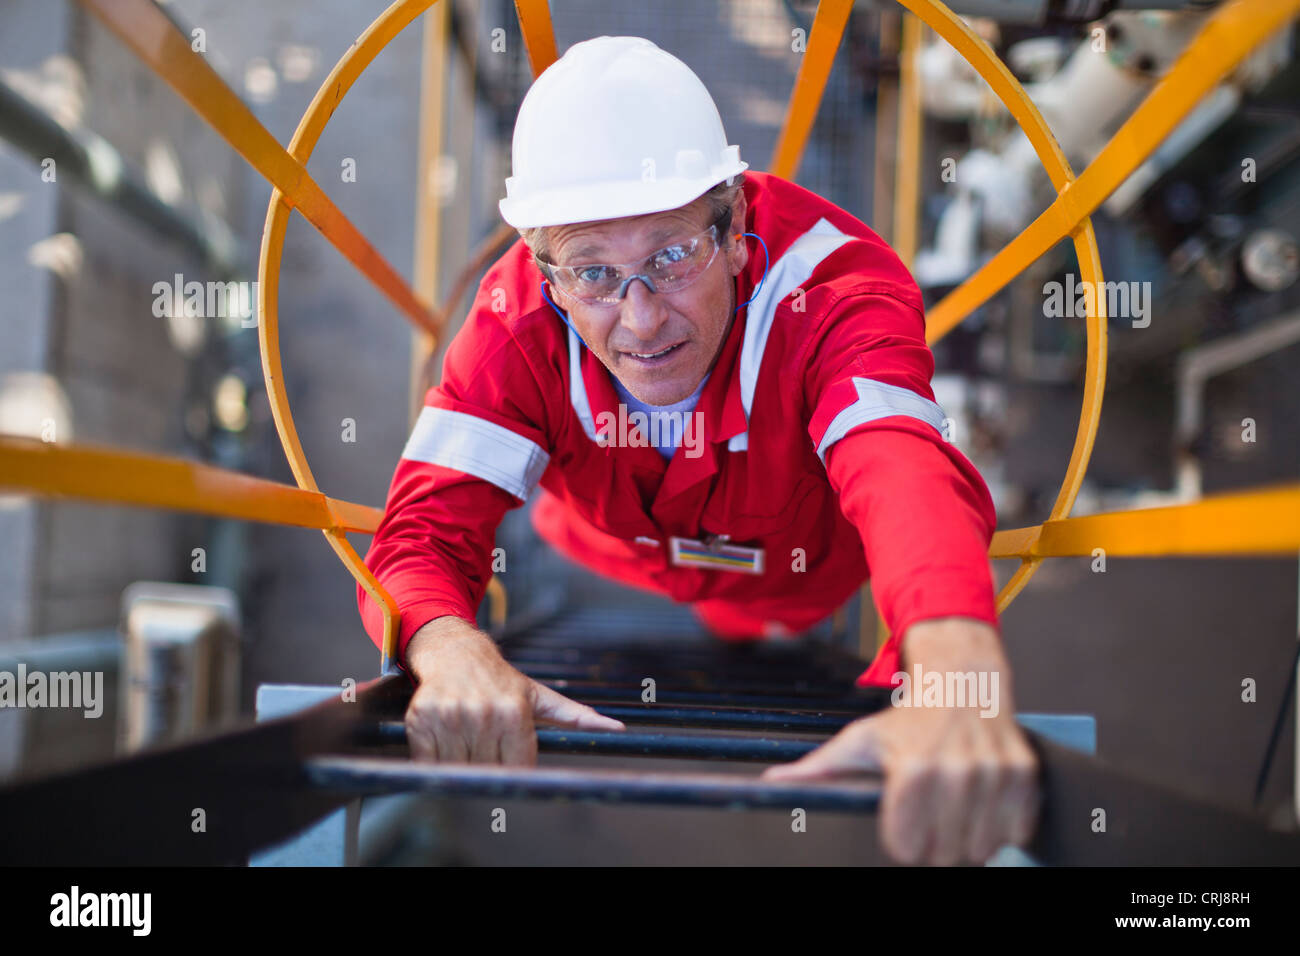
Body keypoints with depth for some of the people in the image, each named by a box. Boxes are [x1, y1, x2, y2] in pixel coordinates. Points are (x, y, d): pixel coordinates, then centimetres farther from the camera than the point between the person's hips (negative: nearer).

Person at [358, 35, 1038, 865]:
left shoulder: (834, 286, -34)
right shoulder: (519, 316, -26)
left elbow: (906, 477, -54)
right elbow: (424, 532, -32)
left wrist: (959, 685, -77)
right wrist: (455, 658, -58)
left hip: (822, 613, -2)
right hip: (605, 600, 2)